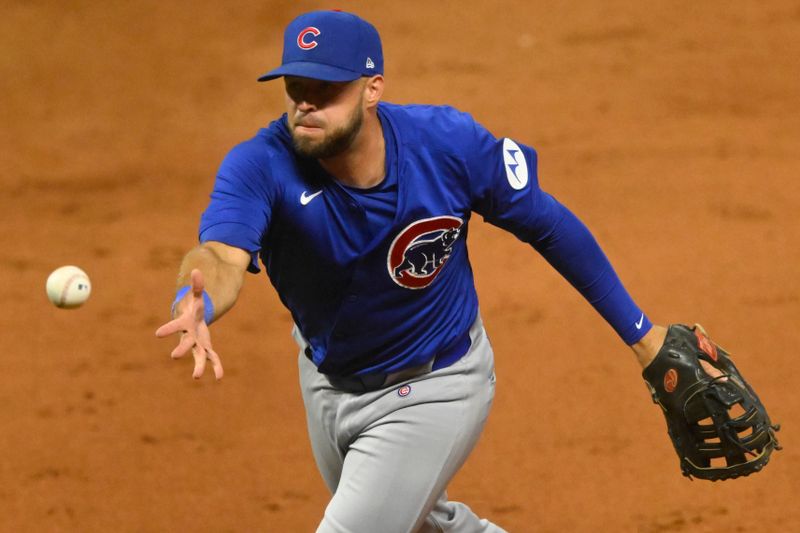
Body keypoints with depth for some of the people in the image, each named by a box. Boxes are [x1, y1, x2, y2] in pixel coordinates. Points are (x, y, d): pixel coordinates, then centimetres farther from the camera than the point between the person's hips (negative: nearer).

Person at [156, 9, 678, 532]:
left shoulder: (449, 143, -27)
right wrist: (197, 305, -74)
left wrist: (638, 331, -7)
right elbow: (223, 255, -48)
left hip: (434, 390, -3)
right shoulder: (260, 166, -29)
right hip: (327, 381, 3)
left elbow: (547, 224, -13)